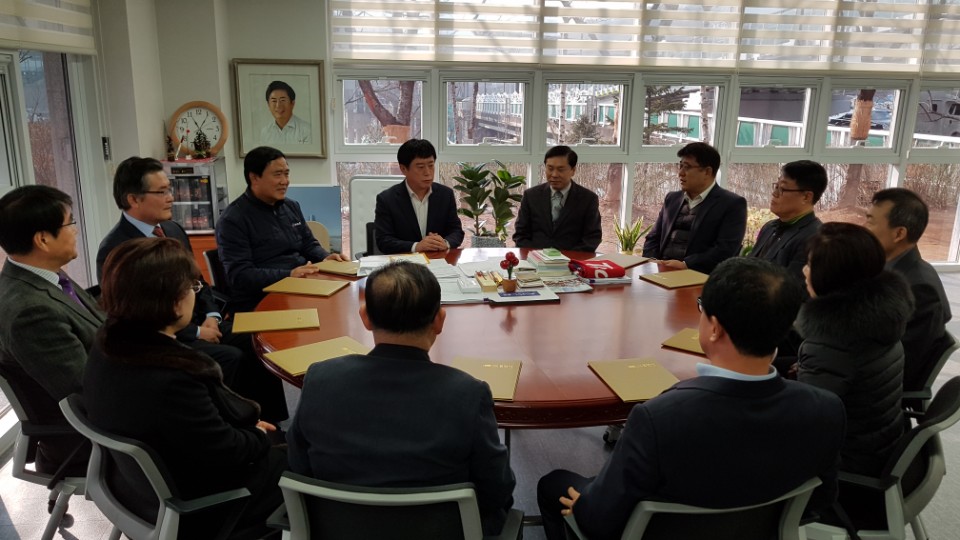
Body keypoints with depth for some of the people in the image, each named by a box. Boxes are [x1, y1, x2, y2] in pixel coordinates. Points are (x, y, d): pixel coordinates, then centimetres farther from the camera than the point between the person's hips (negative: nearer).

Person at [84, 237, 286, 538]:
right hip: (198, 509, -8)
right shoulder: (170, 379, -38)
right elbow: (229, 454, -25)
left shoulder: (107, 345, -9)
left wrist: (249, 426, 1)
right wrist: (259, 436, -5)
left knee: (275, 442, 20)